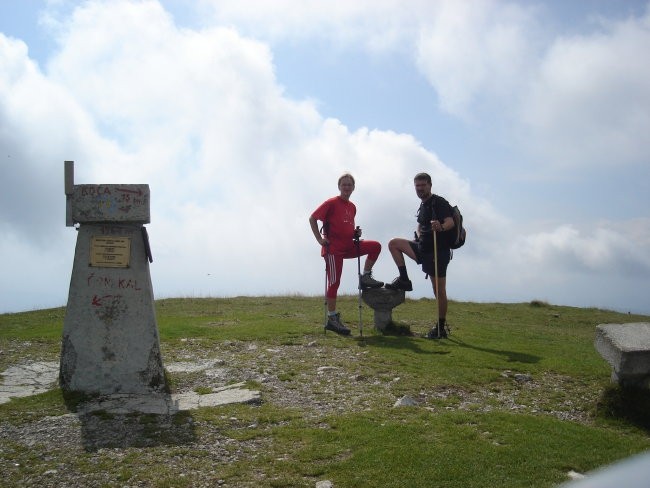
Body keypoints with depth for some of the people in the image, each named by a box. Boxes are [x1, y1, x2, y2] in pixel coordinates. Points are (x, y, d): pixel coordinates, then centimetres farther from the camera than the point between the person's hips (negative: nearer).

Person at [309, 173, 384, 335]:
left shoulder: (352, 207, 13)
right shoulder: (331, 203, -7)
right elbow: (312, 218, -7)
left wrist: (356, 232, 6)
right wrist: (320, 239, -13)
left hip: (349, 246, 7)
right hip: (333, 248, -6)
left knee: (375, 246, -6)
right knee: (334, 282, -6)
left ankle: (365, 277, 2)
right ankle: (332, 319, 0)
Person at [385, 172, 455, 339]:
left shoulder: (439, 202, -12)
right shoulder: (423, 205, 15)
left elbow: (450, 222, -29)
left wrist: (441, 227, -49)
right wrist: (419, 235, 12)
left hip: (439, 251, -8)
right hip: (424, 248, 8)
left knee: (439, 291, -5)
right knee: (394, 243, 3)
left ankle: (441, 328, 3)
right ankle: (404, 280, 4)